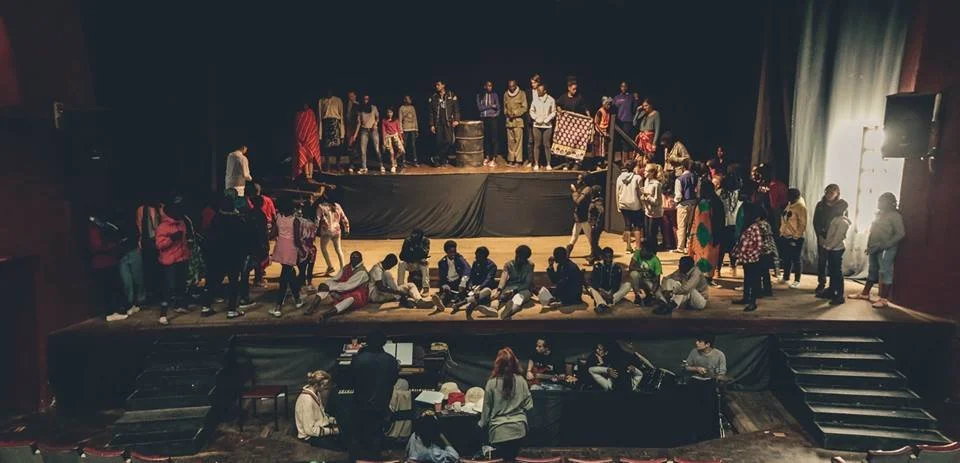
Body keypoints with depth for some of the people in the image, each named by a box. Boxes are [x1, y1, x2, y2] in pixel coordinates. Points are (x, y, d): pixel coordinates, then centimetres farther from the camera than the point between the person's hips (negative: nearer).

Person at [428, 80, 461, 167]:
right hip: (438, 123, 1)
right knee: (439, 142, -5)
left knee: (448, 141, -10)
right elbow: (431, 112, 9)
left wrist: (456, 120, -9)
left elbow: (456, 108, 4)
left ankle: (435, 158, -2)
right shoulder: (433, 97, 10)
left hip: (448, 122, -1)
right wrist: (432, 125, 2)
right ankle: (444, 160, 7)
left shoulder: (451, 95, 7)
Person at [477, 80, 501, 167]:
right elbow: (479, 107, -3)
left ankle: (494, 159, -4)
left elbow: (498, 108, 6)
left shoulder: (495, 95, 7)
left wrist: (495, 115, -10)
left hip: (492, 118, -1)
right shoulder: (479, 95, 8)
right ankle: (487, 157, 13)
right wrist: (490, 106, -6)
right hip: (483, 118, 1)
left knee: (494, 138, -6)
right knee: (485, 138, 3)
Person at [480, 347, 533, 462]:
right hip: (518, 428, 2)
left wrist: (482, 424, 14)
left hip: (500, 430, -2)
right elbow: (528, 404, 0)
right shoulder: (520, 380, -7)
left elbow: (487, 408, -3)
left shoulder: (492, 383, -11)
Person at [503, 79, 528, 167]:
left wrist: (515, 113, -10)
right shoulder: (506, 95, 11)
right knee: (510, 141, 4)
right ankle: (510, 159, 10)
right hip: (509, 121, 4)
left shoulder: (522, 94, 0)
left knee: (518, 140, -7)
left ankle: (518, 160, -4)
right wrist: (507, 113, 0)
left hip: (518, 120, -4)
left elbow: (525, 107, -2)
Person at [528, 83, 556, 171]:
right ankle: (536, 164, 7)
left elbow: (553, 112, 2)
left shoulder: (551, 100, -1)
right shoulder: (535, 99, 2)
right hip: (537, 125, 1)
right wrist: (536, 119, -6)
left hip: (547, 126, -1)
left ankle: (548, 164, 7)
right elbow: (531, 111, 8)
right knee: (537, 145, 1)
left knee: (547, 145, -1)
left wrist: (546, 120, -9)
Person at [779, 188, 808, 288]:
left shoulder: (801, 206, -15)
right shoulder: (789, 204, 11)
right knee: (786, 258, 16)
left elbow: (803, 223, -18)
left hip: (795, 237, -8)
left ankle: (797, 281, 10)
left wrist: (796, 236, -19)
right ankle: (786, 277, 29)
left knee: (796, 259, 1)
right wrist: (782, 231, 16)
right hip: (785, 236, 8)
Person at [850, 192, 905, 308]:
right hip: (874, 248, 8)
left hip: (886, 249, -8)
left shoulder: (895, 215, -10)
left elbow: (900, 234, -16)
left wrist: (884, 245, -20)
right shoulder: (880, 214, 14)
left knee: (885, 272, -5)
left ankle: (884, 299, -2)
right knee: (872, 271, 14)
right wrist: (869, 246, 13)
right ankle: (865, 293, 22)